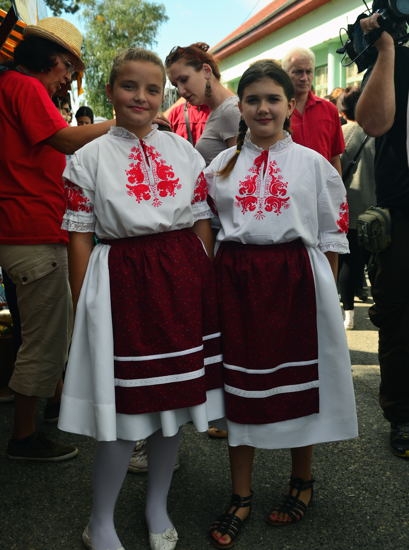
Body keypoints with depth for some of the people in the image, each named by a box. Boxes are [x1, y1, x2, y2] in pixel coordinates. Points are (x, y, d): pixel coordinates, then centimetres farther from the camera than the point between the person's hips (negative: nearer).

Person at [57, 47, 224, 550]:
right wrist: (83, 308, -4)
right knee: (126, 411, 0)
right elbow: (80, 238, -2)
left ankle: (157, 507, 33)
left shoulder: (183, 151, 7)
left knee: (174, 396, 11)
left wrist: (205, 285, 5)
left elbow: (202, 223, 9)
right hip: (122, 282, -3)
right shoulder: (89, 159, 0)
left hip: (183, 279, 4)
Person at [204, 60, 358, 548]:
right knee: (239, 379, 7)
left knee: (298, 378, 8)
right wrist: (213, 282, 3)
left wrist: (324, 291, -1)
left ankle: (302, 480, 32)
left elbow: (331, 235, 3)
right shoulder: (222, 164, 8)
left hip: (296, 279, -1)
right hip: (237, 281, 2)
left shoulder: (312, 163, 2)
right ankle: (240, 495, 22)